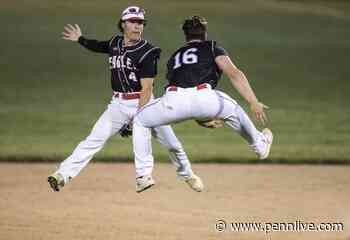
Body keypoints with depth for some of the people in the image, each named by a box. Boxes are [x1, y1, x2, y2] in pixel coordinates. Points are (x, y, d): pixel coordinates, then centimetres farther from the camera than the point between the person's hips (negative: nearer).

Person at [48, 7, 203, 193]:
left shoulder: (146, 52, -11)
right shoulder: (115, 43, 6)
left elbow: (146, 89, -16)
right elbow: (98, 46, 34)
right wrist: (80, 39, 24)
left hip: (143, 103, -4)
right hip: (118, 104, 4)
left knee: (170, 143, -2)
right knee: (93, 140, -10)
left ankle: (187, 175, 23)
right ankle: (63, 175, -17)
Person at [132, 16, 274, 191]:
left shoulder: (174, 58, 36)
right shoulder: (212, 48, 25)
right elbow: (234, 74, 7)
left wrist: (202, 120, 51)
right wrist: (254, 103, 2)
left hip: (174, 100, 2)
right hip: (205, 99, -2)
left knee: (140, 121, 29)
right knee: (232, 109, 32)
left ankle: (144, 174, 20)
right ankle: (259, 145, 47)